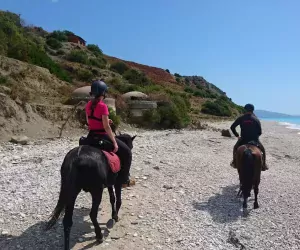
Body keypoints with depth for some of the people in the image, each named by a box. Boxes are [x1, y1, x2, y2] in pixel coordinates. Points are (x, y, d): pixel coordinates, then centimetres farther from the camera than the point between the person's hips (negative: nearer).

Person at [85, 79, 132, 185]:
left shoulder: (88, 105, 4)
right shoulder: (102, 106, -20)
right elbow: (106, 127, -21)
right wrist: (114, 142, -16)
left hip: (91, 135, 8)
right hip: (102, 136, -8)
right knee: (127, 152, 6)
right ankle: (124, 178, 10)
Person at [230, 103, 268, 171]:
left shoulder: (241, 118, -1)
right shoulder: (256, 119, -3)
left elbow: (232, 127, -2)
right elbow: (260, 132, -2)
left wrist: (237, 135, 8)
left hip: (243, 139, 1)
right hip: (254, 140, 0)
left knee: (235, 147, 28)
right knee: (262, 149, 25)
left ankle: (234, 162, 29)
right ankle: (263, 165, 23)